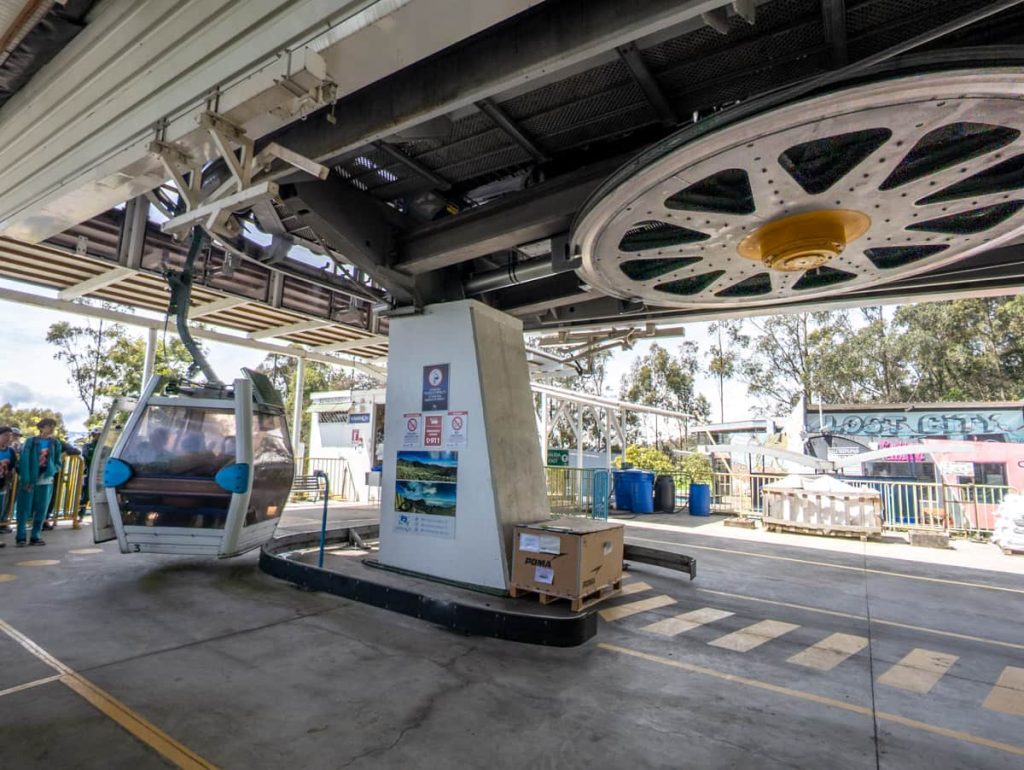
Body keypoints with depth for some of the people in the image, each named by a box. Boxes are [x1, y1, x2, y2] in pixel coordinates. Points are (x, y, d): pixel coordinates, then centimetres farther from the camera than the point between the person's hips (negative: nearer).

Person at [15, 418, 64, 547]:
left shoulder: (56, 443, 7)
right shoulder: (31, 441, -2)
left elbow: (58, 463, 11)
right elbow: (23, 460, -8)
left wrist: (51, 472, -10)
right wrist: (26, 479, -15)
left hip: (46, 480, 3)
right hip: (29, 480, -3)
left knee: (41, 510, 5)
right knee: (24, 509, 0)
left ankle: (35, 537, 12)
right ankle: (21, 536, 8)